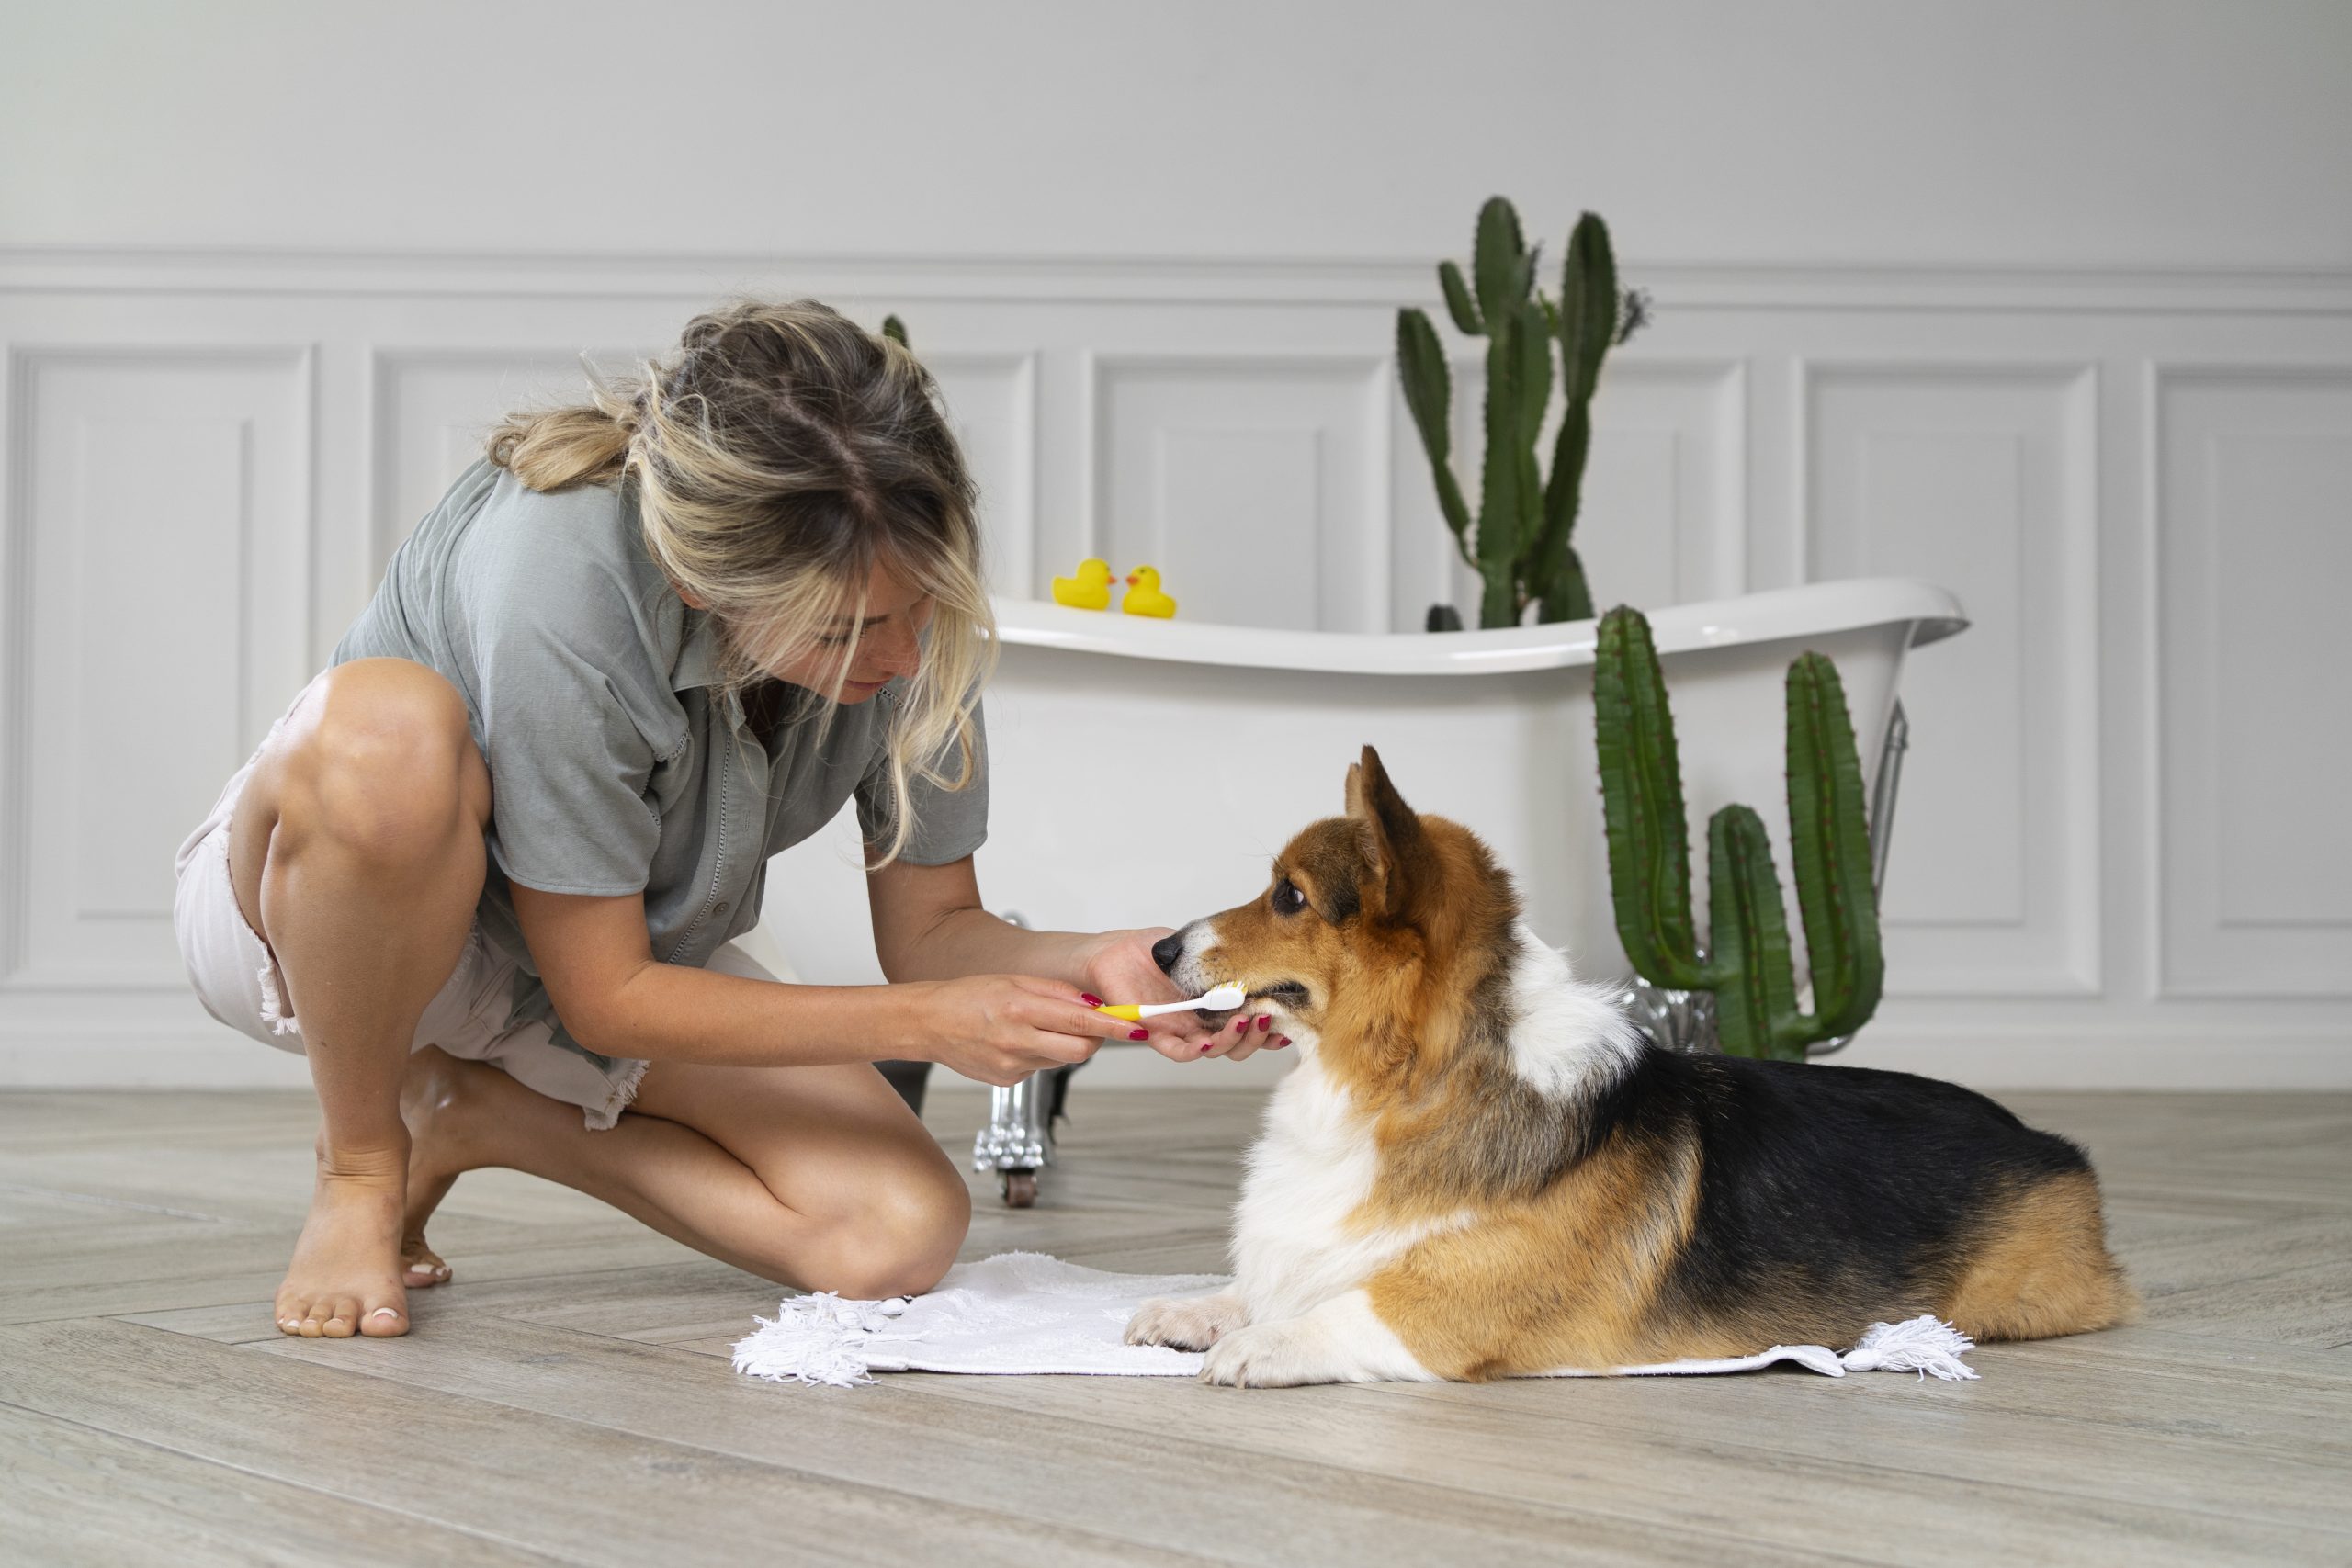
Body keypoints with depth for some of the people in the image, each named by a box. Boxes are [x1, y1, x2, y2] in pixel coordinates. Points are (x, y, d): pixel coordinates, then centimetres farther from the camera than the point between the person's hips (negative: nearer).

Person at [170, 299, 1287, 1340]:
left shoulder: (900, 591, -20)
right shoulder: (558, 590, -37)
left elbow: (930, 928, -8)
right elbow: (604, 998, -27)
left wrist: (1089, 964, -29)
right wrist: (924, 1022, -31)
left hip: (624, 958, 5)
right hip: (309, 907, -5)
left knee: (902, 1236, -17)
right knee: (388, 725, -42)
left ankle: (468, 1114, 5)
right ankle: (358, 1170, -13)